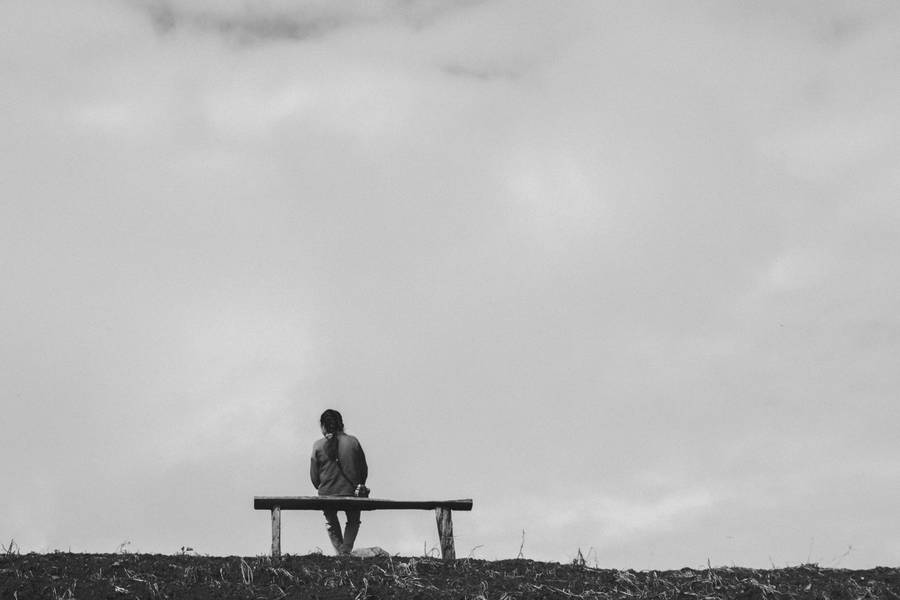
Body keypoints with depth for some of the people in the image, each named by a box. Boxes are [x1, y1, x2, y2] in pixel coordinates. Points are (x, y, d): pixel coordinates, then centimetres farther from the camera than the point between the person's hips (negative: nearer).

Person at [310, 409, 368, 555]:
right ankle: (346, 550, 10)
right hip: (349, 491, 0)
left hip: (327, 494, 0)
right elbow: (363, 468, 4)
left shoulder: (318, 445, -6)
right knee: (353, 521, 26)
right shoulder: (352, 442, -4)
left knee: (332, 524, 26)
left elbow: (314, 474, 0)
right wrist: (361, 484, 23)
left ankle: (340, 552, 20)